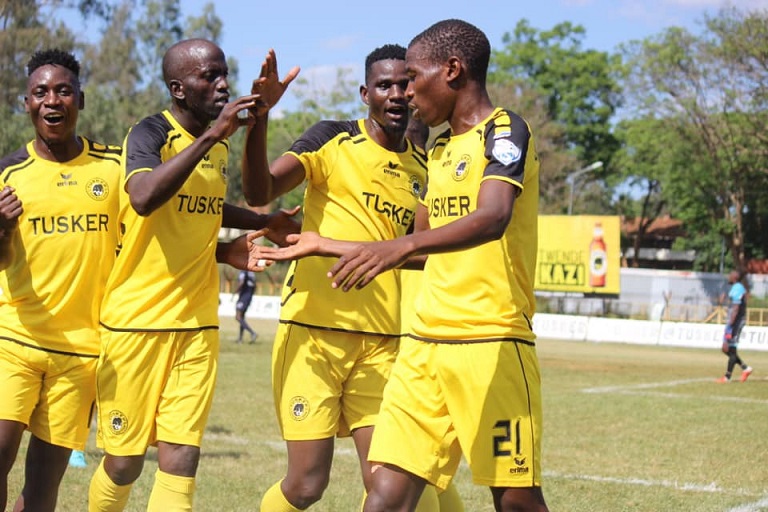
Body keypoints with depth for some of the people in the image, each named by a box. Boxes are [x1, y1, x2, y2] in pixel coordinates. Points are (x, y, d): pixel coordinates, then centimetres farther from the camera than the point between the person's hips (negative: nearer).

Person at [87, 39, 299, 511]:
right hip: (136, 320, -5)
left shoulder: (219, 145, 11)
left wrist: (263, 223, 18)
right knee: (124, 464, 3)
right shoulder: (151, 133, -10)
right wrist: (210, 136, -31)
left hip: (198, 324, 5)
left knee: (180, 462, -4)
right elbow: (144, 198, -31)